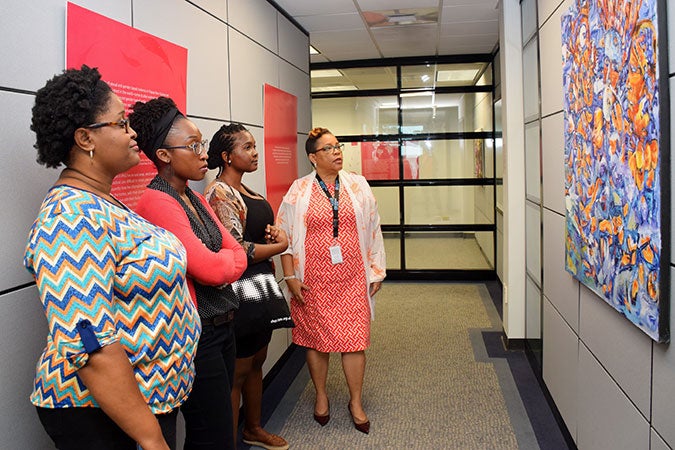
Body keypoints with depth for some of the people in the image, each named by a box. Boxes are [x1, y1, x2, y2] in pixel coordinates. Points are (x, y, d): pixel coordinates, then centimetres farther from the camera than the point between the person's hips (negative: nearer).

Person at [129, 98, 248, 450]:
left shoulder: (196, 199, 10)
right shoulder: (157, 202, -17)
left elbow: (237, 255, 6)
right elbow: (211, 269, -23)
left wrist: (219, 264, -13)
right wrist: (227, 259, -3)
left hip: (222, 327, 8)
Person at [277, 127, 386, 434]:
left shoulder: (358, 185, 6)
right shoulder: (299, 190, 0)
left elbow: (372, 230, 9)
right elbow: (285, 236, 1)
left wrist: (375, 271, 8)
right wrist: (291, 277, -4)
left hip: (352, 277, 1)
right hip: (314, 280, -1)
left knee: (354, 339, 3)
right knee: (317, 339, 10)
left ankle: (356, 402, 22)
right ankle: (321, 397, 32)